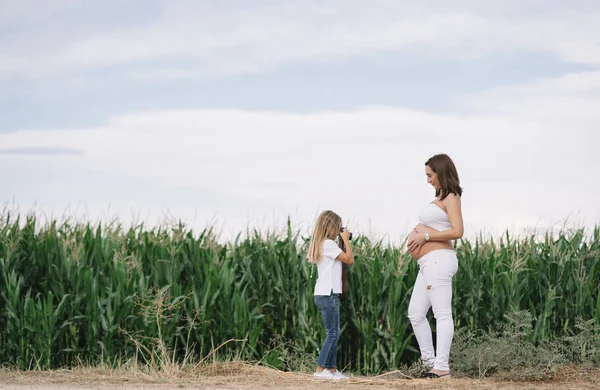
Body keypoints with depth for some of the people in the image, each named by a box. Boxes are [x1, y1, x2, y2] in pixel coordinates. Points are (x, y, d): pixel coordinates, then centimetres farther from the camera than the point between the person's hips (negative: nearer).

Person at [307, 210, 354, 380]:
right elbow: (350, 260, -12)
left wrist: (344, 240, 14)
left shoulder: (322, 244, 16)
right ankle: (320, 369, -11)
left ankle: (331, 369, 10)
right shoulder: (328, 244, -13)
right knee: (333, 333, -9)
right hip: (327, 295, -10)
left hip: (326, 294, 10)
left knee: (334, 333, 10)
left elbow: (344, 259, 19)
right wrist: (346, 240, -3)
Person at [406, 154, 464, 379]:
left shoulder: (451, 198, -6)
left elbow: (457, 231, -17)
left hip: (438, 259, -10)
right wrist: (415, 237, 9)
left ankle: (442, 367, -14)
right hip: (428, 263, 10)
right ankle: (430, 362, 14)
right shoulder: (439, 198, 21)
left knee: (442, 313, -11)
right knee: (416, 314, 11)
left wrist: (426, 236, -14)